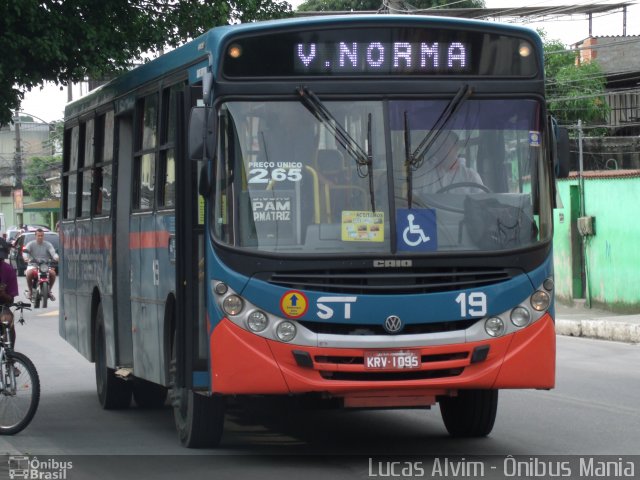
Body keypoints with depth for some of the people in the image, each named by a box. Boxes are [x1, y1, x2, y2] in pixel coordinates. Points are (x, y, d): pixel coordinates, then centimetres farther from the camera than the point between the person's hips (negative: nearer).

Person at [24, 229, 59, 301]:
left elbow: (53, 253, -9)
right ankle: (29, 291, -10)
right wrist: (26, 257, -37)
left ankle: (49, 290, -3)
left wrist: (56, 258, -33)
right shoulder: (31, 244, 3)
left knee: (53, 273, -26)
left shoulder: (48, 245, 5)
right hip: (33, 265, -1)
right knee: (29, 273, -33)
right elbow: (25, 251, -13)